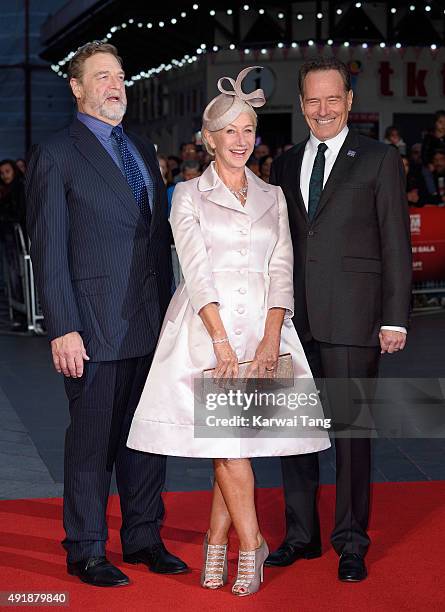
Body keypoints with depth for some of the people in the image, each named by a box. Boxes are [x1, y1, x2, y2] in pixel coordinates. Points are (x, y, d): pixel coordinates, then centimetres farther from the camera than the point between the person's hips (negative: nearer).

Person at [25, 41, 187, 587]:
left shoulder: (143, 151, 16)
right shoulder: (55, 155, -5)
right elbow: (49, 252, -10)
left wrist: (168, 311, 13)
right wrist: (63, 329, -16)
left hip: (150, 323, 6)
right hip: (94, 327, -6)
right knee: (92, 440, 2)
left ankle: (143, 537, 25)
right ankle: (86, 552, 14)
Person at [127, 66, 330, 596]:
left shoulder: (272, 197, 13)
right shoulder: (188, 195, 5)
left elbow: (281, 271, 6)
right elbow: (197, 270, -6)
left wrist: (270, 339, -9)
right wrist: (222, 342, -16)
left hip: (262, 326, 3)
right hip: (205, 326, -3)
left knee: (237, 441, -1)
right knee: (226, 435, -12)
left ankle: (217, 541, 12)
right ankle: (251, 543, -3)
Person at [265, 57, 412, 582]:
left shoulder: (379, 160, 1)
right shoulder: (286, 164, 14)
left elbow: (395, 245, -2)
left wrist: (395, 319, -8)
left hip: (351, 320, -4)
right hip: (293, 318, 5)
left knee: (350, 429, 0)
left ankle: (351, 543, 11)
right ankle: (301, 534, 22)